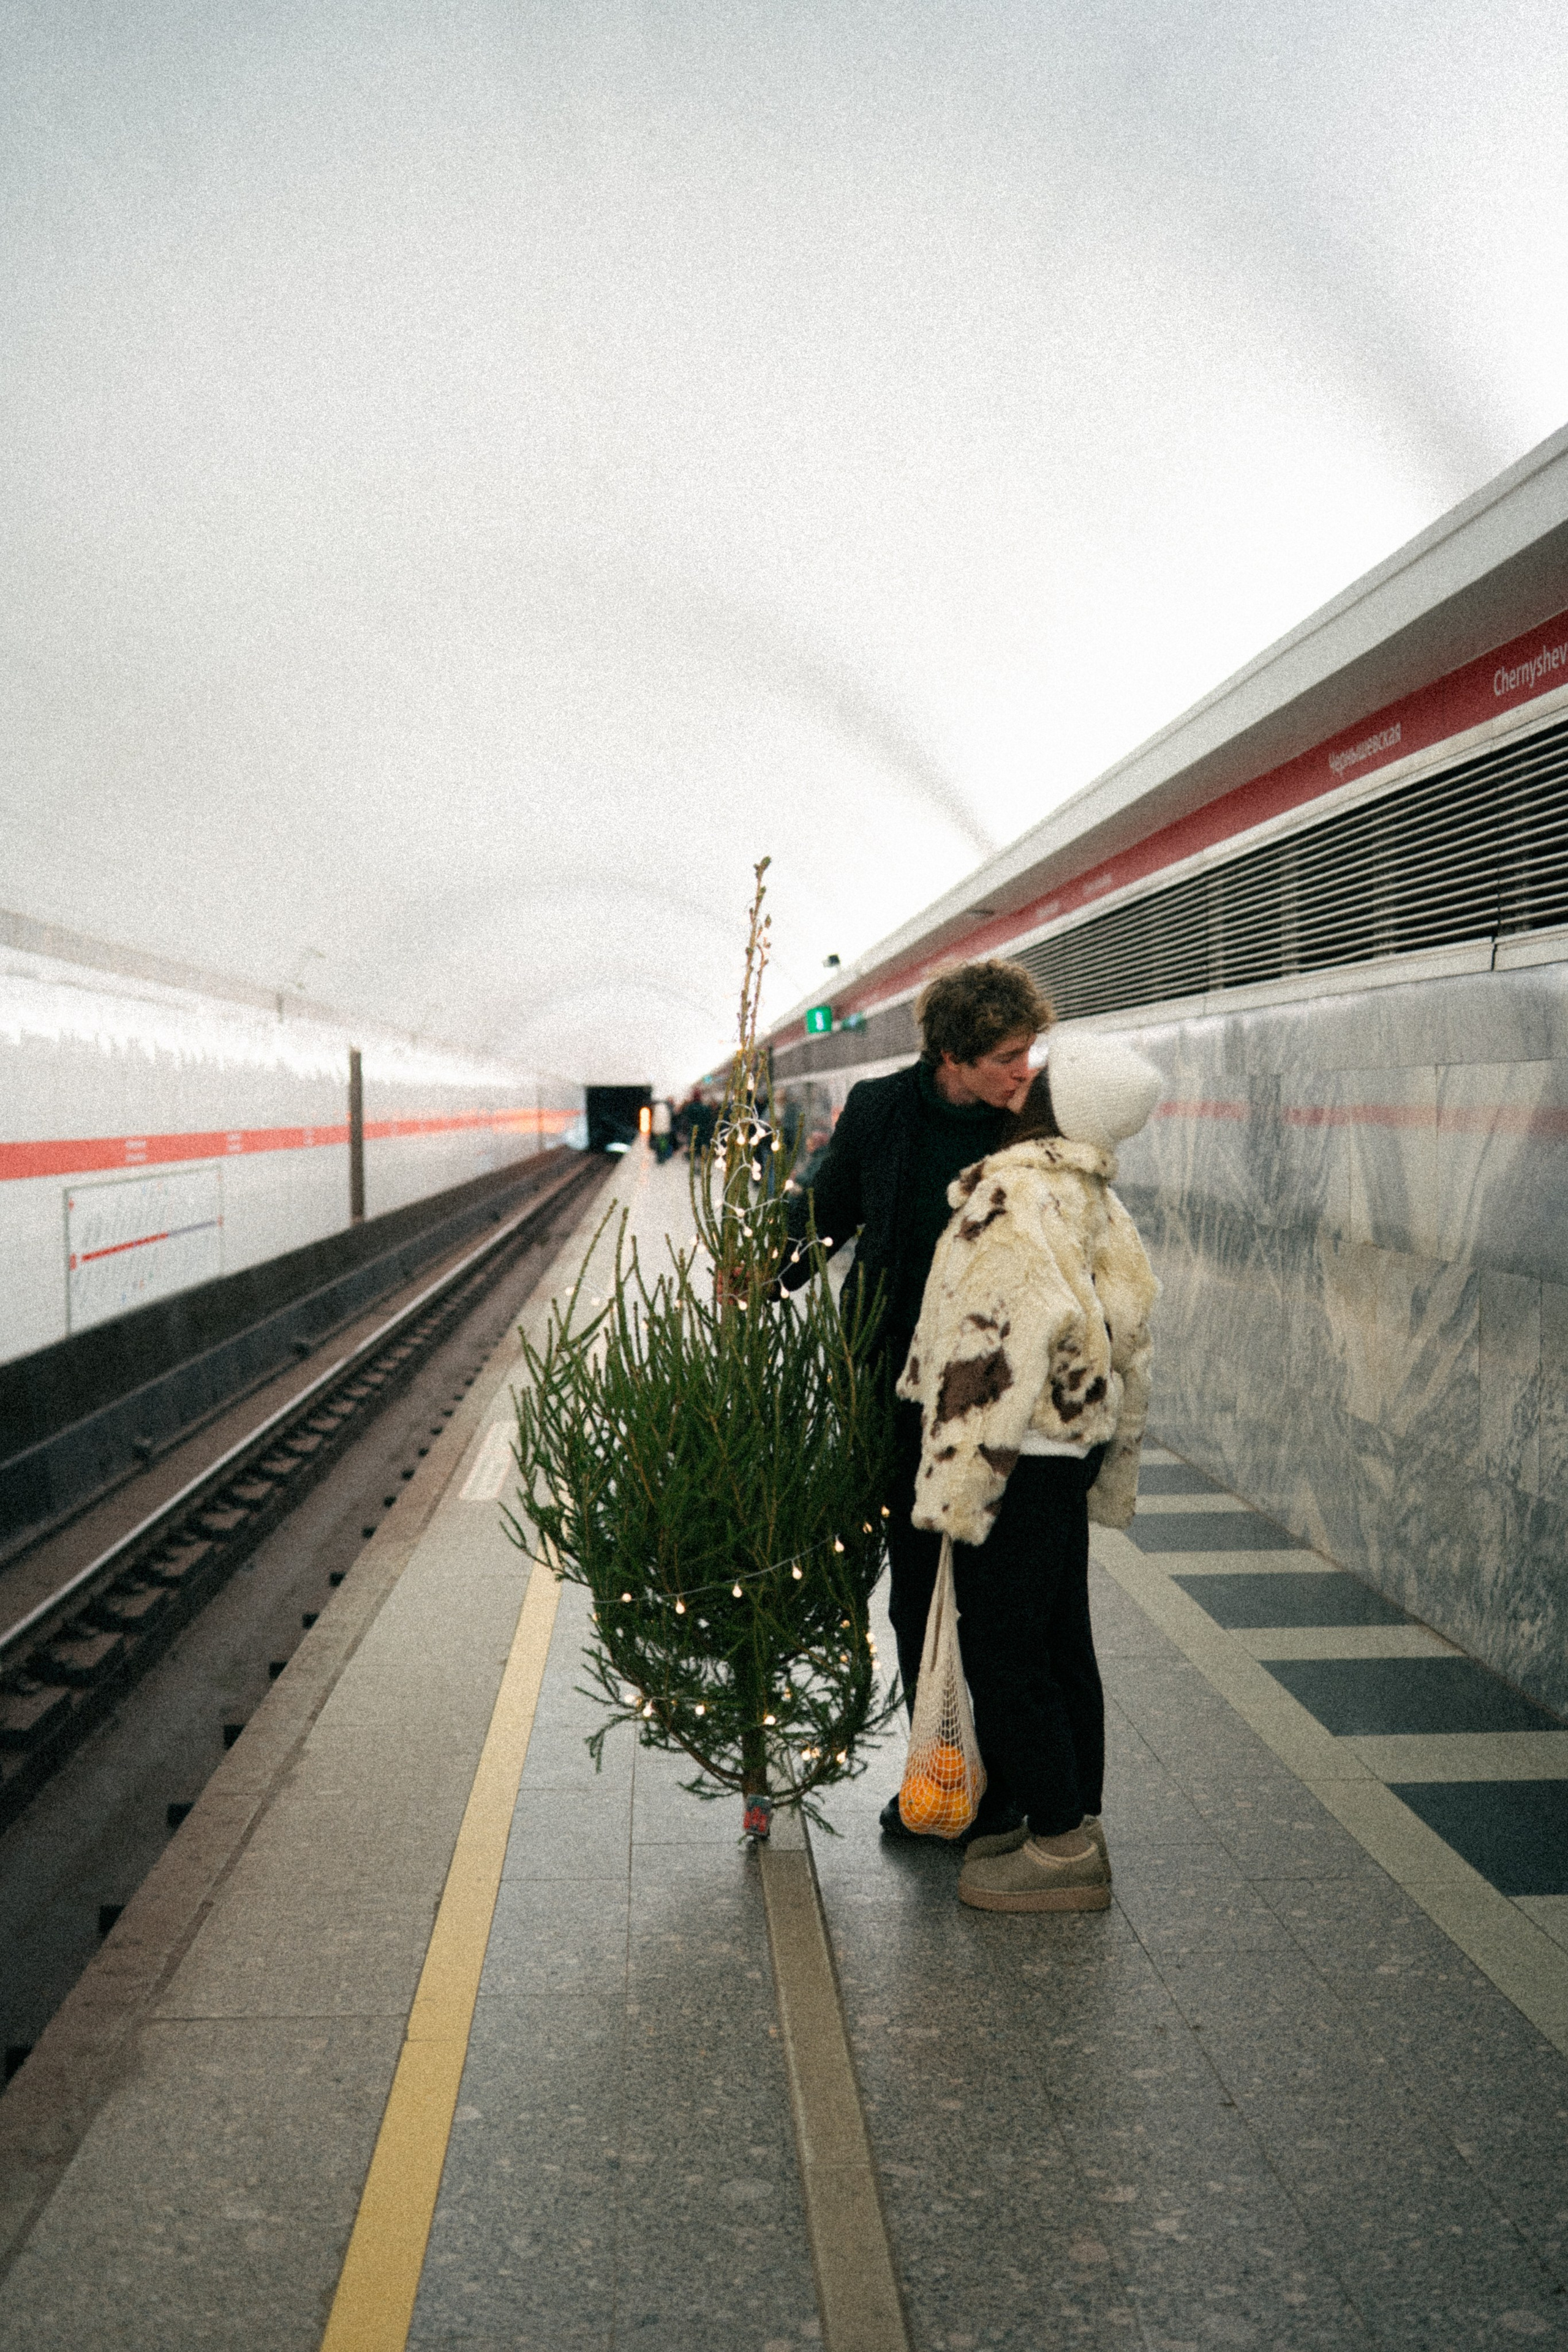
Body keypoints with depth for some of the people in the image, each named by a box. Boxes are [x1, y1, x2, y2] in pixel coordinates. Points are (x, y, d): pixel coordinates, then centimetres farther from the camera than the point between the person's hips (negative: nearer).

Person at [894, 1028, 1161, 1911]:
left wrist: (958, 1487, -20)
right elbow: (1129, 1350, 16)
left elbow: (1003, 1346, -24)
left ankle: (1063, 1849, 10)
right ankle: (1073, 1822, 29)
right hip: (1070, 1447, 10)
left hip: (1019, 1454, -10)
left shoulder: (1015, 1199, -20)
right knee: (1060, 1641, 17)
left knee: (1001, 1650, 1)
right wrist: (1116, 1480, 24)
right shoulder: (1100, 1204, 11)